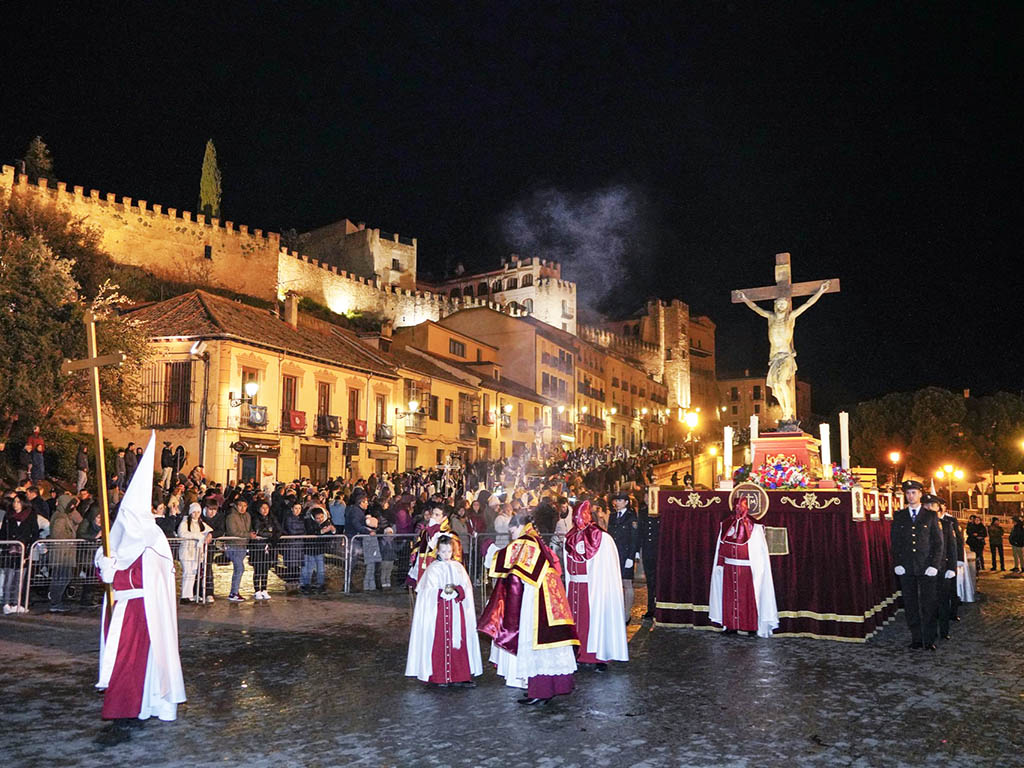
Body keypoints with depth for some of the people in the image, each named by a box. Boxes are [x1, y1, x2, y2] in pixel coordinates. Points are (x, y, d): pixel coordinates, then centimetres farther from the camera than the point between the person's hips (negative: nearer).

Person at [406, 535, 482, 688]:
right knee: (439, 643, -2)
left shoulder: (458, 567, 11)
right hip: (438, 610, -3)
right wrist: (444, 592, -21)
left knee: (458, 642, 2)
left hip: (456, 611, 3)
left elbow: (466, 588, 4)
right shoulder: (433, 569, 0)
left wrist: (456, 590, -16)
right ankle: (438, 677, 7)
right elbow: (429, 592, -6)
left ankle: (458, 676, 8)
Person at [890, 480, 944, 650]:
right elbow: (894, 542, 9)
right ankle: (916, 639, 12)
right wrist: (897, 564, -1)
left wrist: (934, 565, -7)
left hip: (927, 567, -2)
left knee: (929, 604, -1)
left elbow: (939, 542, 3)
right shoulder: (899, 516, 10)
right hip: (906, 568, 2)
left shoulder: (930, 516, 5)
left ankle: (929, 640, 7)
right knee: (910, 605, 4)